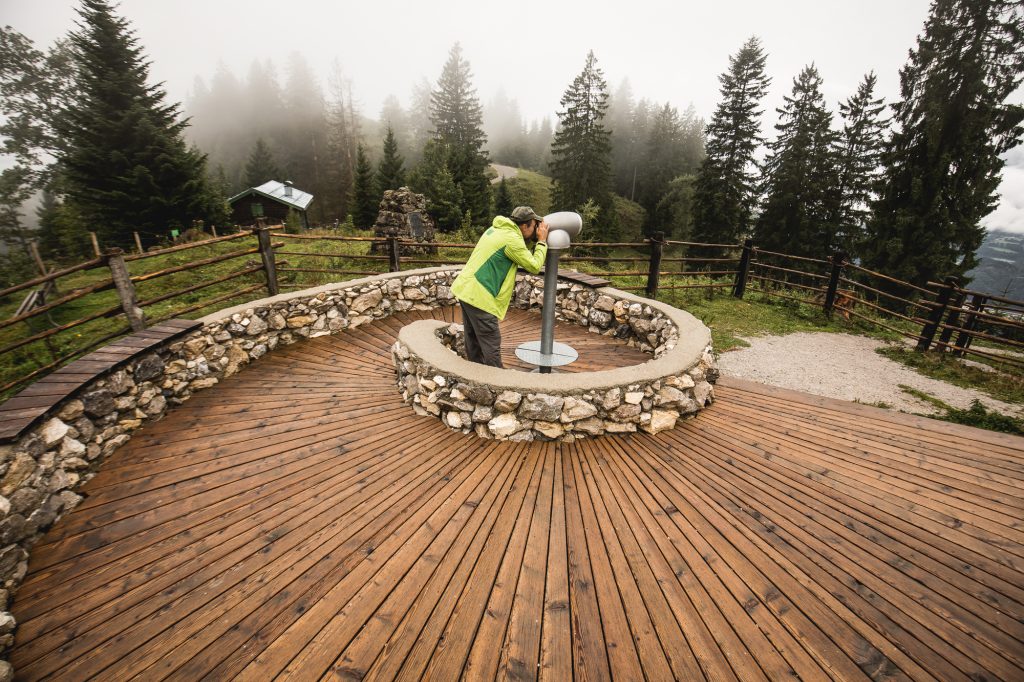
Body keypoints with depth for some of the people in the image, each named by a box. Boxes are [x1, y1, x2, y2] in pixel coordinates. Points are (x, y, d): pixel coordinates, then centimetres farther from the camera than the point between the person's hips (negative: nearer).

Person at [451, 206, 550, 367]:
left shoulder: (497, 228, 12)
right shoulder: (512, 239, -16)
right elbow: (534, 267, -8)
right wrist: (542, 241, 3)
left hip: (464, 289, 10)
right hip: (479, 297, -10)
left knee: (474, 340, 19)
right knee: (491, 345, -1)